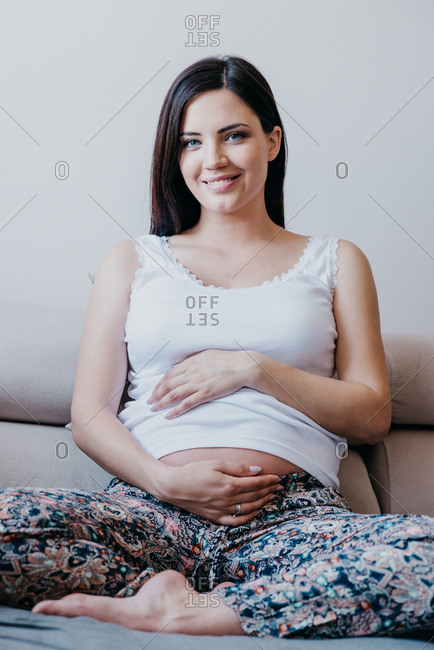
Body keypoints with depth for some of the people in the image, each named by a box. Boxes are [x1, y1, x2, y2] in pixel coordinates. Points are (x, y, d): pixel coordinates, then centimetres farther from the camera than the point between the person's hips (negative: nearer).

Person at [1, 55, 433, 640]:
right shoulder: (131, 262, 18)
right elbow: (90, 415, 10)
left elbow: (373, 416, 10)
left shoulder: (334, 262, 17)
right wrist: (163, 480, -9)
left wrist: (254, 369, -3)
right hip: (149, 513, 1)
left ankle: (175, 610, -22)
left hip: (295, 517, 0)